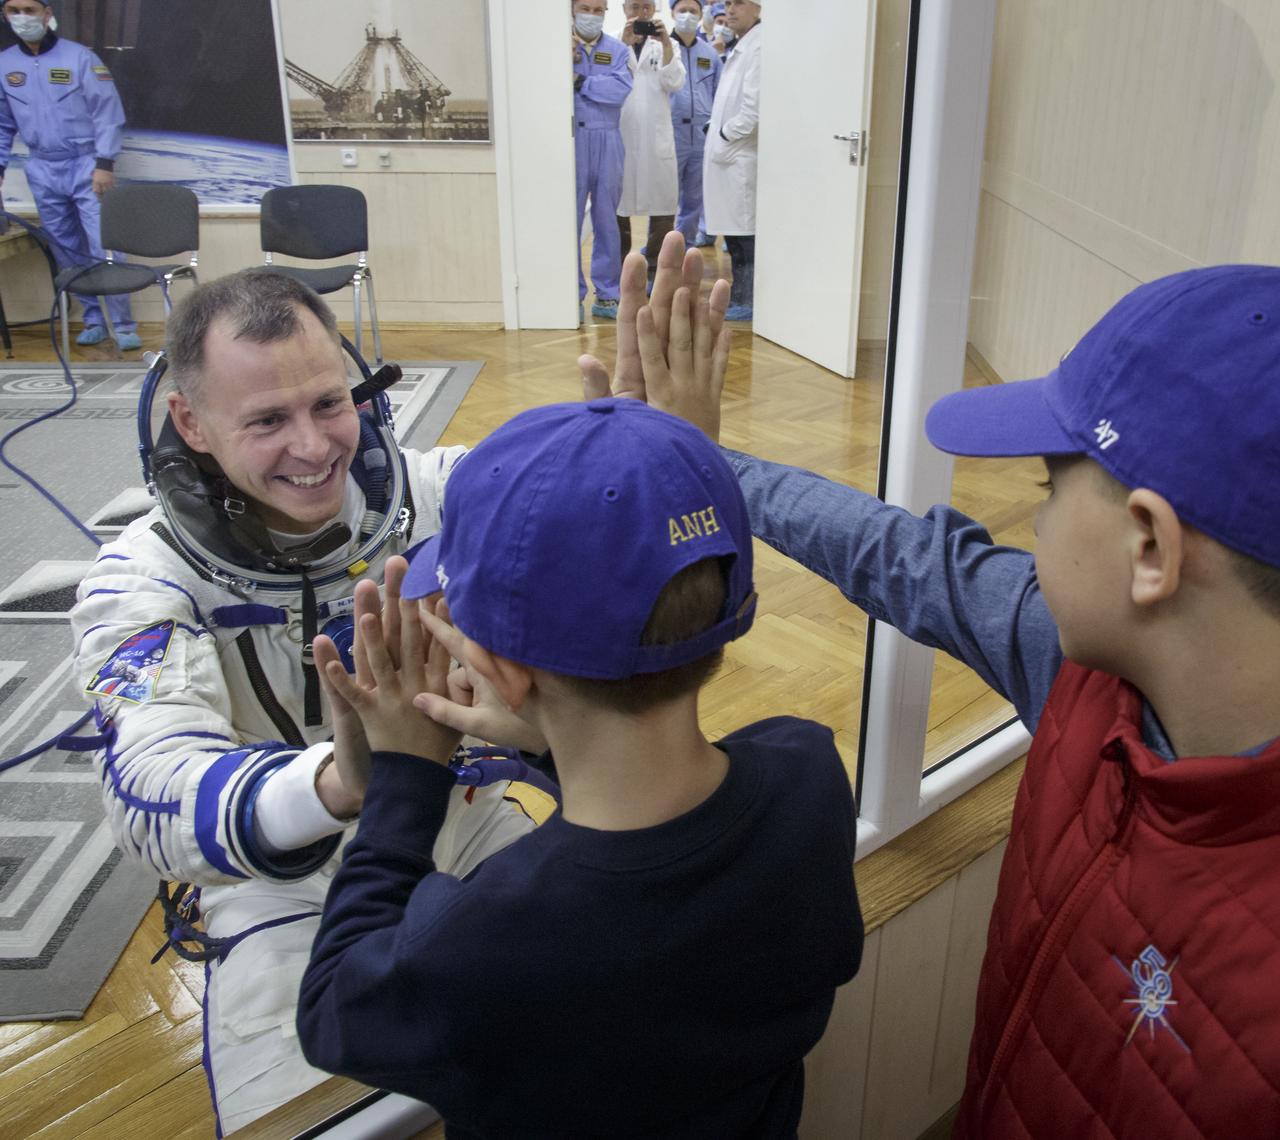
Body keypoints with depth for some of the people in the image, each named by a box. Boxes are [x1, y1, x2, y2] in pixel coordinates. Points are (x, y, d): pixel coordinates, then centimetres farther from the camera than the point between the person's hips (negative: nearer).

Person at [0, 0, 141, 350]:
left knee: (105, 248, -8)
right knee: (68, 252, 9)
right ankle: (92, 320, 18)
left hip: (86, 166, -4)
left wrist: (104, 163, -12)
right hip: (43, 172, 5)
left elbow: (107, 112, -6)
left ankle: (123, 326, -2)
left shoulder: (79, 57, -6)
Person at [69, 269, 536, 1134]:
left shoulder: (439, 491, -12)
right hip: (288, 899, -2)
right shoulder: (141, 583, -18)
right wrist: (335, 782, -55)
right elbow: (155, 789, -33)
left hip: (466, 831, 2)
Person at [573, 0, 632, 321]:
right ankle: (572, 295, 7)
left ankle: (606, 295, 13)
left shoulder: (618, 50, 8)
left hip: (606, 142, 2)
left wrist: (581, 82, -9)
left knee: (607, 222, 7)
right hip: (570, 139, -2)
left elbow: (621, 89, -10)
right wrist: (566, 58, -16)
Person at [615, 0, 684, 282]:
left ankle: (657, 267, 9)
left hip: (656, 136, 1)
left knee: (664, 204, -1)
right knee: (618, 203, 5)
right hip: (621, 134, -1)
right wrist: (625, 44, -16)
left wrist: (667, 45, -14)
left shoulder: (664, 45, 10)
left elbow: (675, 83, -3)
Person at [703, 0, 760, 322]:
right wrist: (715, 126, 9)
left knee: (744, 234, -3)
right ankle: (740, 296, 22)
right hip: (729, 155, 10)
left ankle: (747, 302, 5)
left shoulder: (759, 47, -14)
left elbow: (754, 110, -21)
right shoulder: (742, 47, 18)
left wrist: (723, 137, -11)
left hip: (741, 157, -10)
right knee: (734, 233, 14)